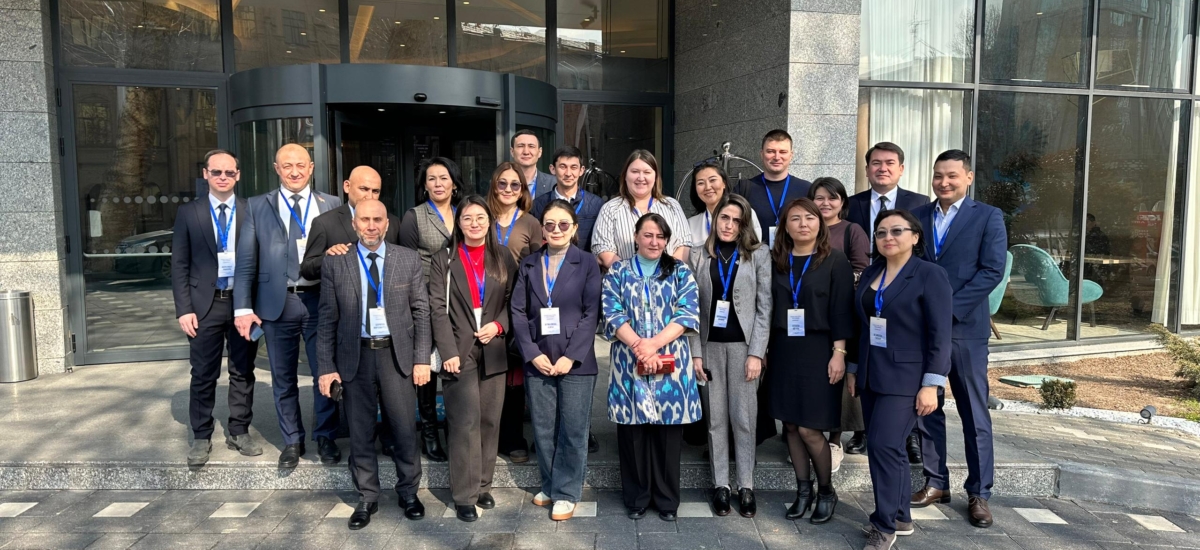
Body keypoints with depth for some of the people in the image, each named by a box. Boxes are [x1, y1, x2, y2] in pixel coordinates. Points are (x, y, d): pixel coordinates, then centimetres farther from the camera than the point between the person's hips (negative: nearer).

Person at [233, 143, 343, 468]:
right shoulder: (258, 206, 5)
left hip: (321, 299, 0)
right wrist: (243, 307, -6)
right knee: (283, 378, 12)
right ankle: (292, 441, 28)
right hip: (277, 302, 1)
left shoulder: (332, 205, 5)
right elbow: (246, 261, 2)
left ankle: (326, 437, 27)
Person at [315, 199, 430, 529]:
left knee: (405, 429, 7)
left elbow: (421, 311, 2)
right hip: (355, 356, 0)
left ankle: (408, 492, 26)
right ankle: (367, 499, 25)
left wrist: (422, 358, -4)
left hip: (397, 354, 0)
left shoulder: (408, 260, 2)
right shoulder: (335, 263, 1)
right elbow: (328, 319, 2)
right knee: (360, 432, 9)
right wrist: (326, 366, -2)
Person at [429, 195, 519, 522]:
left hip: (493, 352, 3)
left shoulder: (504, 259, 10)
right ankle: (464, 495, 4)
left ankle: (483, 486, 20)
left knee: (489, 421, 7)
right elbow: (438, 309, -3)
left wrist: (498, 325, -10)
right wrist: (449, 352, -13)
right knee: (465, 422, -5)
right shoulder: (444, 260, 4)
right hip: (459, 352, -3)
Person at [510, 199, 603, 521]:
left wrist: (570, 356, -12)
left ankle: (566, 492, 15)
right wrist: (532, 354, -7)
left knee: (573, 430, 3)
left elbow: (591, 314, -5)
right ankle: (549, 486, 25)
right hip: (538, 361, 3)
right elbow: (518, 312, 4)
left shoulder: (587, 264, 1)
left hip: (576, 362, -3)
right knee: (543, 429, 9)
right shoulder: (529, 265, 10)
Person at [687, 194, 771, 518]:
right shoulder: (699, 256, 6)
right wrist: (695, 352, -2)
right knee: (716, 418, 8)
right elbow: (693, 307, 4)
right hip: (710, 345, 2)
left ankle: (746, 486, 14)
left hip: (743, 344, -1)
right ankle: (720, 484, 17)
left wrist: (756, 353, -9)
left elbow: (764, 307, -2)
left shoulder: (759, 254, 1)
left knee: (743, 418, 3)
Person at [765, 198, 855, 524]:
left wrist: (839, 353, -11)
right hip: (783, 350, 4)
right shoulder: (776, 261, 6)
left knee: (808, 428, -4)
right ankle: (803, 490, 23)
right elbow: (767, 306, 7)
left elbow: (842, 310, -6)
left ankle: (826, 491, 18)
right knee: (790, 424, 7)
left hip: (818, 351, -4)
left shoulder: (835, 261, -3)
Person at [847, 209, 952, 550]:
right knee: (887, 449, 12)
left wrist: (931, 384, -16)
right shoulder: (870, 274, 11)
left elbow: (940, 334, -12)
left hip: (906, 379, -6)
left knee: (884, 445, -11)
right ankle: (900, 518, 25)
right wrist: (853, 368, 13)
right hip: (872, 377, 6)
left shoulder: (930, 275, -8)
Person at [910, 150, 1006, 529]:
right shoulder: (917, 216, 10)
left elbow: (992, 270, -9)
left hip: (965, 328, -3)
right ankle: (935, 483, 22)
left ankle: (978, 493, 15)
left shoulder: (988, 217, 1)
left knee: (975, 415, 4)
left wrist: (949, 307, -16)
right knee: (926, 409, 9)